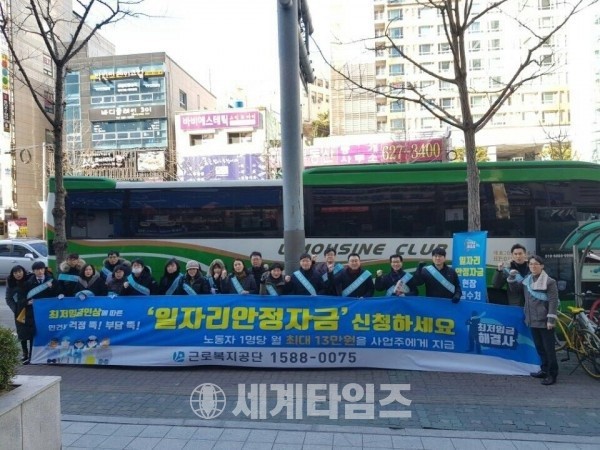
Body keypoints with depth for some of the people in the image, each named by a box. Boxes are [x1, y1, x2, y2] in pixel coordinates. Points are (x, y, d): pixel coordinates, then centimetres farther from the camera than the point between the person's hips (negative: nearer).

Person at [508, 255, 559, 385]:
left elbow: (553, 301, -13)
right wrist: (512, 277, 1)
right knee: (539, 347, 15)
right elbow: (514, 289, 19)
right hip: (533, 320, 6)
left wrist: (551, 319, -17)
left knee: (549, 348, 1)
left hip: (544, 321, -6)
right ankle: (544, 370, 27)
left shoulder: (549, 281, -10)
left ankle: (552, 374, 8)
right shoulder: (526, 280, 8)